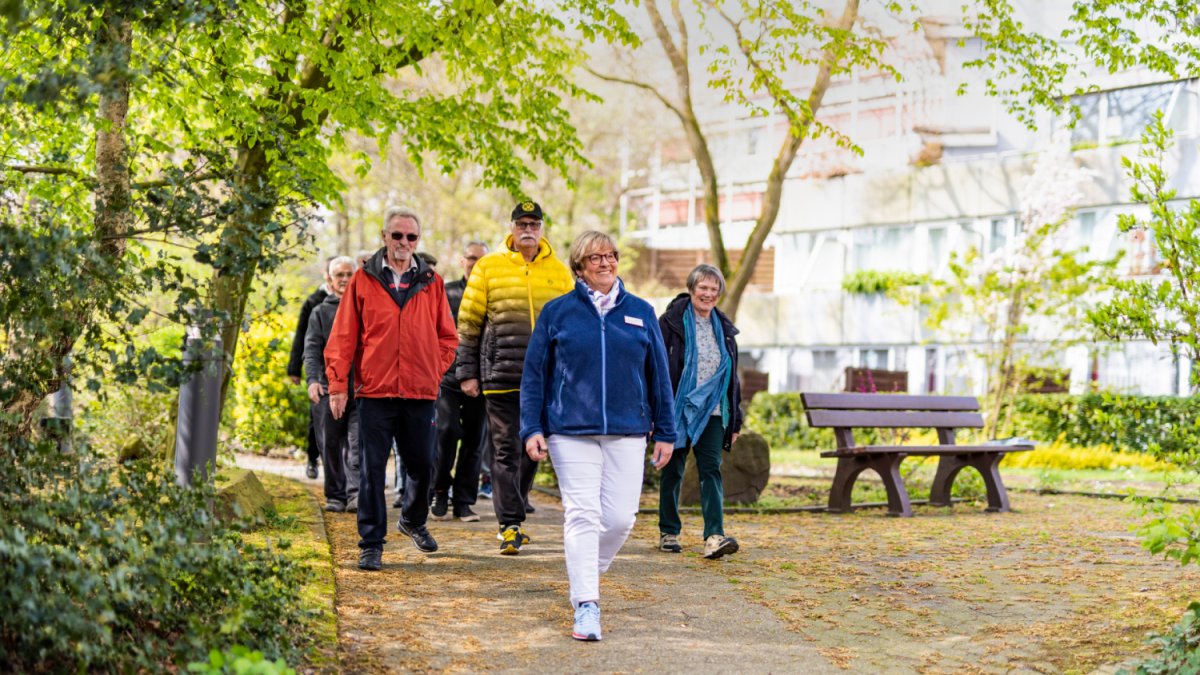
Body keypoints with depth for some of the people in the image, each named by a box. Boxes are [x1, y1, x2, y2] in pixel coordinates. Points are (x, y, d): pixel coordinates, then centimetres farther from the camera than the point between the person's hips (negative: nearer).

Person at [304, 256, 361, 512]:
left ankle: (355, 493, -16)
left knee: (357, 442, -11)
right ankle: (335, 495, 13)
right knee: (330, 444, 4)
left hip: (361, 387, -1)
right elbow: (312, 349, 3)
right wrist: (312, 379, -12)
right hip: (328, 387, 1)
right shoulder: (321, 312, 11)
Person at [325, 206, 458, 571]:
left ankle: (413, 520, 38)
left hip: (420, 391, 2)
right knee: (372, 469, -1)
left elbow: (447, 336, 14)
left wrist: (435, 370, 2)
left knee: (421, 464, 11)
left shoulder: (431, 283, 8)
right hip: (375, 390, -2)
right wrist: (337, 384, -5)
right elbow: (343, 336, 1)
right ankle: (371, 544, 5)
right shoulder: (363, 280, 2)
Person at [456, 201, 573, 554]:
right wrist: (467, 373, 1)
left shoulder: (559, 272, 10)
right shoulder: (488, 267, 3)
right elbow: (468, 322, 4)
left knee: (532, 449, 10)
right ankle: (510, 525, -2)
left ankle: (510, 514, 27)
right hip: (501, 375, -3)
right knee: (506, 449, -4)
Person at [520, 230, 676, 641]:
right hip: (571, 433, -2)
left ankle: (588, 572, 27)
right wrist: (532, 428, -2)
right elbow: (534, 374, 5)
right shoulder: (558, 312, 4)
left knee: (620, 517, -1)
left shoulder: (641, 313, 9)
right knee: (582, 515, -8)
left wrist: (665, 432, 10)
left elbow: (658, 375, 12)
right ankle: (586, 605, -7)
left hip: (627, 433, 2)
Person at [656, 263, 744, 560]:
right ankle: (668, 533, 18)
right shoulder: (671, 322, -3)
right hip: (677, 410, -3)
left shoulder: (723, 328, 13)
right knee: (673, 471, 6)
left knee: (711, 470, -7)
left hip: (712, 413, 3)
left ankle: (714, 536, -16)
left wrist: (735, 419, 14)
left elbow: (732, 377, 18)